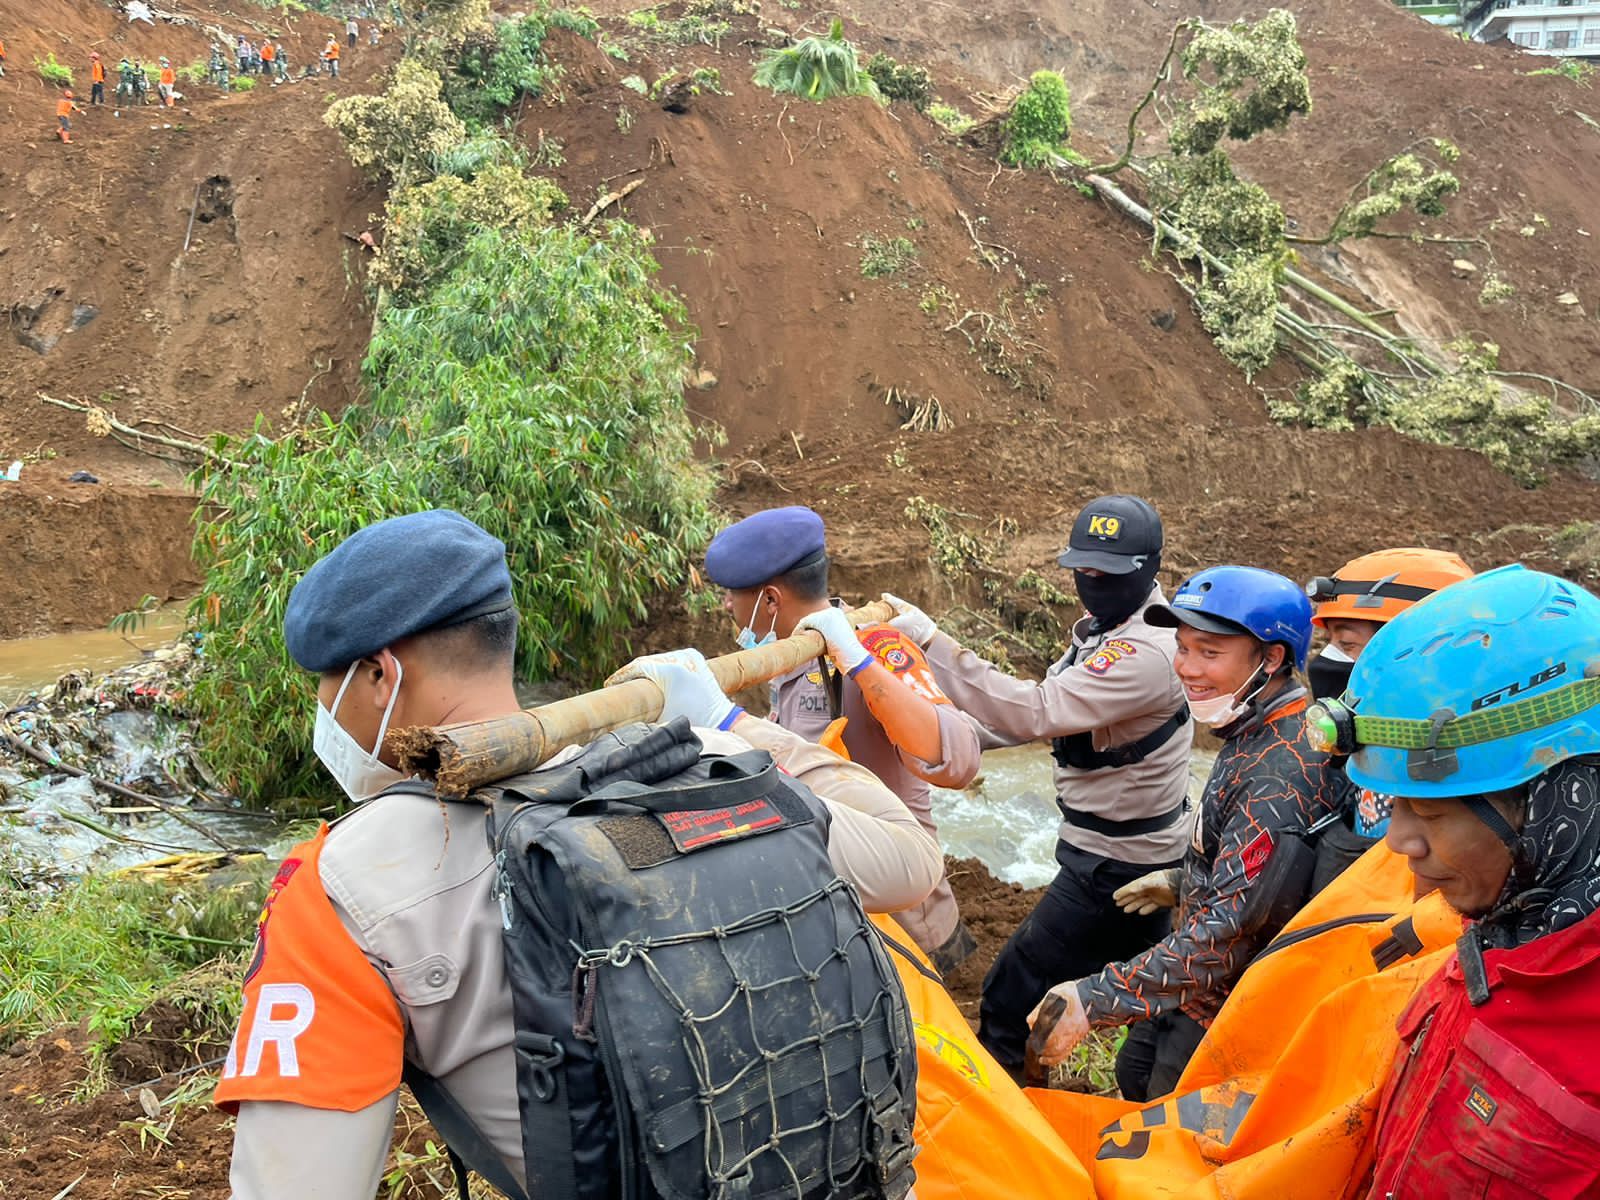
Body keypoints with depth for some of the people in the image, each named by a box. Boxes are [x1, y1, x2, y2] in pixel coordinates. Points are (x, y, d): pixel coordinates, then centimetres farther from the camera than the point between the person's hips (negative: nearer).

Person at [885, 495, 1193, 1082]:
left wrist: (931, 641, -35)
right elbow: (1049, 711, 8)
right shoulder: (1106, 629, 5)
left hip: (1116, 865, -10)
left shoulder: (1146, 653, -27)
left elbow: (1036, 712, -34)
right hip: (1130, 852, 10)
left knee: (1012, 994, -3)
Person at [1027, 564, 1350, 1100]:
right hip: (1203, 977, 9)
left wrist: (1095, 998, -35)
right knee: (1136, 1076, 24)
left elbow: (1228, 933, -36)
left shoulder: (1285, 772, -32)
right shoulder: (1251, 733, 0)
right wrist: (1181, 883, 23)